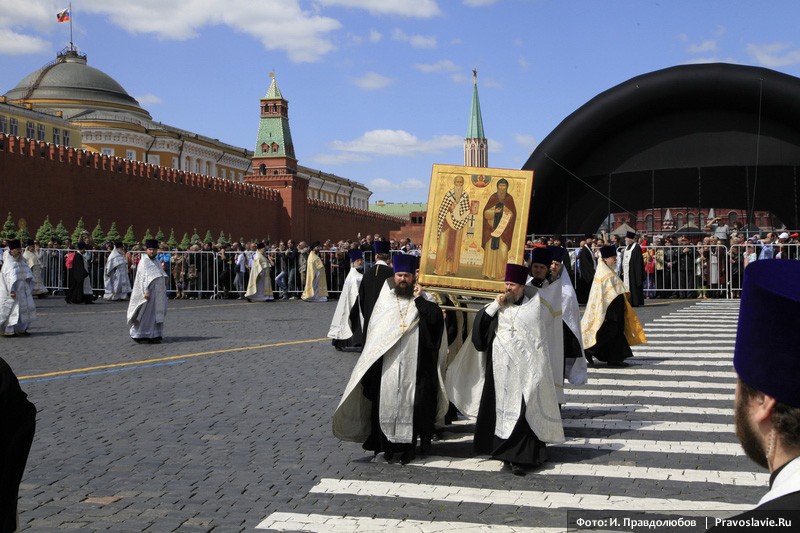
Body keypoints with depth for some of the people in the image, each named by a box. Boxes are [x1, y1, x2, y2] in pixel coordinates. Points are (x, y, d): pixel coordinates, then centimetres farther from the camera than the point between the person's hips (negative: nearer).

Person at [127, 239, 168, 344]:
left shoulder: (156, 263, 17)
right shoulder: (144, 262, -7)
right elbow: (142, 278, -13)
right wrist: (145, 291, -21)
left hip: (157, 294, 8)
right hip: (149, 292, -8)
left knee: (156, 314, 6)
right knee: (146, 314, -5)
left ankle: (154, 335, 10)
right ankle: (139, 334, 4)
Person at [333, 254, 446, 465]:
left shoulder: (423, 300, 4)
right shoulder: (384, 299, 7)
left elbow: (437, 317, -14)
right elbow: (373, 331, 7)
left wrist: (418, 299, -11)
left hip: (414, 366, -1)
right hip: (387, 366, 1)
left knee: (412, 404, 2)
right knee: (386, 403, 4)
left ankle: (409, 445, 13)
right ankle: (388, 444, 17)